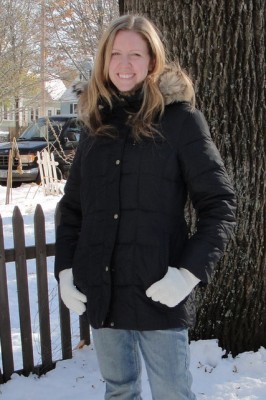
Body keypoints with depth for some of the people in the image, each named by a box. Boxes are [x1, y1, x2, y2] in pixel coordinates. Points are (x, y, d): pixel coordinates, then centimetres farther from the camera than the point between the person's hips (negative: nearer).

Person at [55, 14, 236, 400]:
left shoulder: (180, 120, -4)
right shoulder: (97, 125, 10)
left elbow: (219, 205, -7)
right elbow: (72, 208, 14)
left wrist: (189, 273, -16)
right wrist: (65, 270, 2)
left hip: (157, 293, -4)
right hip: (99, 294, 5)